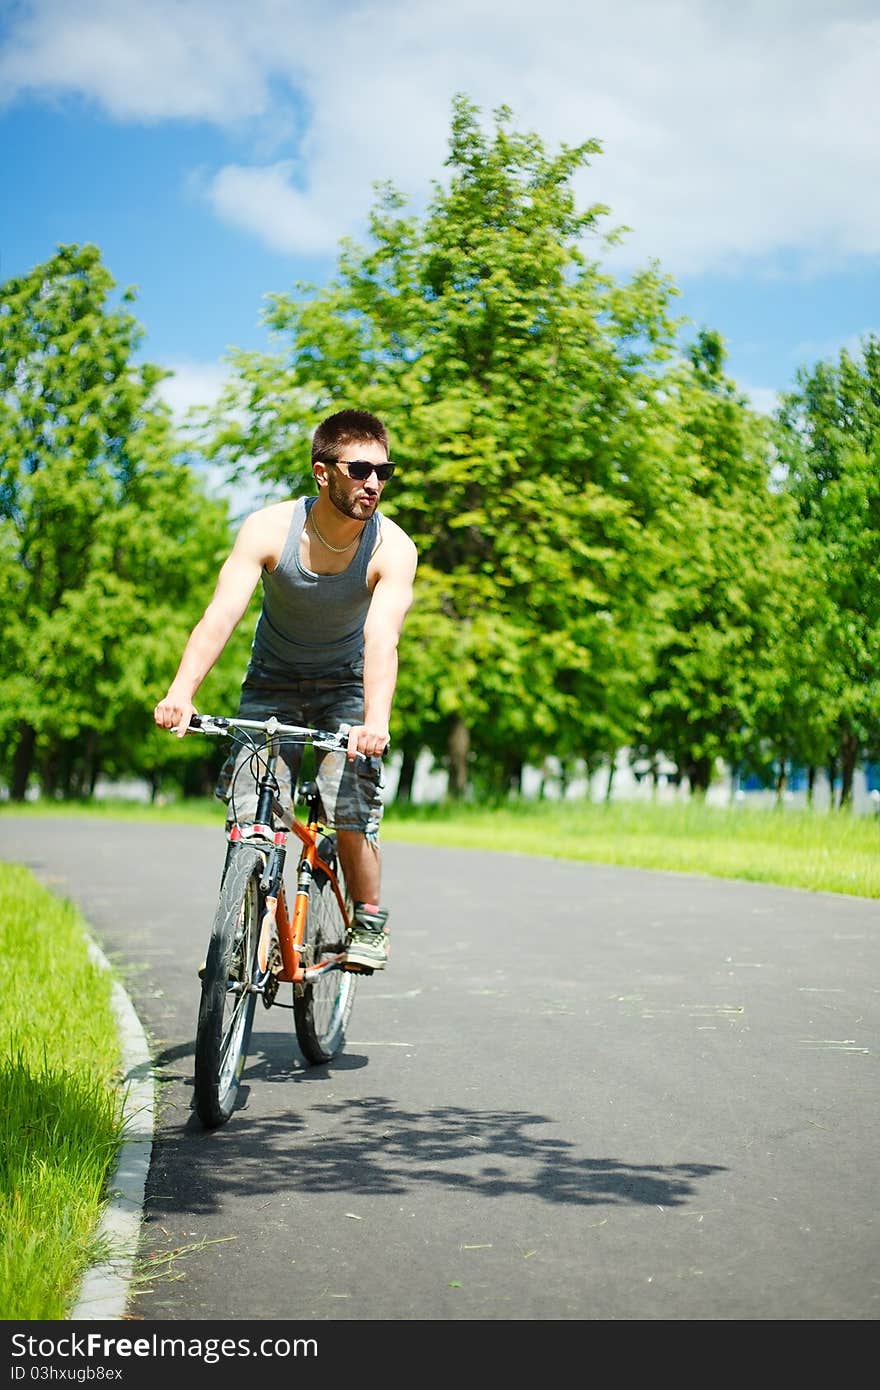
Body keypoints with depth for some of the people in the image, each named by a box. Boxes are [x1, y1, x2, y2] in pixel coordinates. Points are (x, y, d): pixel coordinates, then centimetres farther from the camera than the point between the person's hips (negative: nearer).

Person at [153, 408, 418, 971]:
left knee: (352, 814, -15)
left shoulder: (393, 548, -23)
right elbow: (221, 614, -33)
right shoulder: (269, 529, -23)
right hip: (272, 684, 1)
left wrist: (376, 722, -54)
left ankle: (369, 925, 9)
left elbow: (381, 639, -36)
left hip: (347, 688, -1)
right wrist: (181, 692, -49)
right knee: (253, 818, -10)